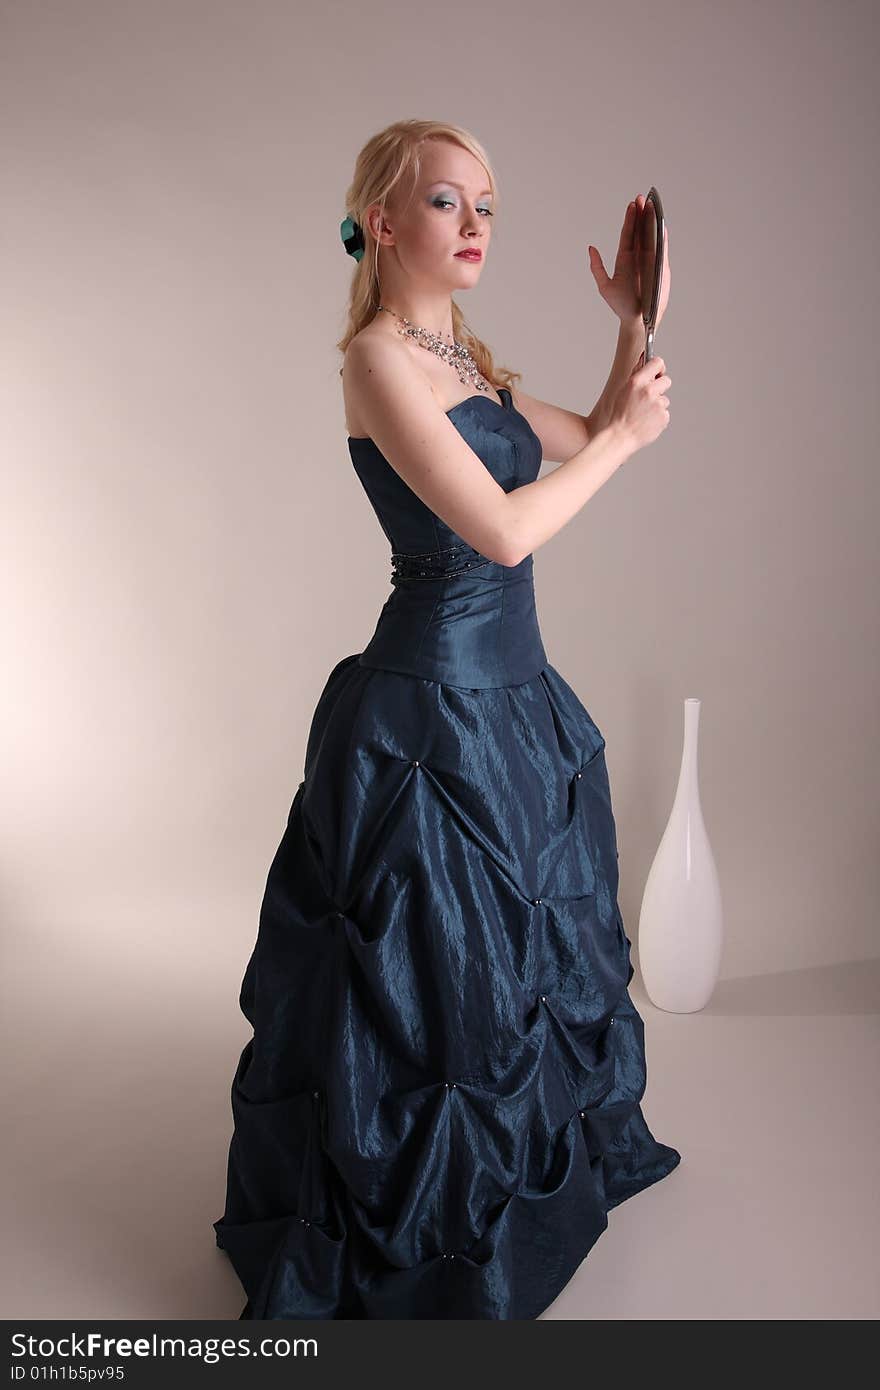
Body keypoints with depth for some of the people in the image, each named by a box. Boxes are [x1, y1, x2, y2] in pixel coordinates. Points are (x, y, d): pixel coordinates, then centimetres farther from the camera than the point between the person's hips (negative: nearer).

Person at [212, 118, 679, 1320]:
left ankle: (542, 1155, 49)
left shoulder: (468, 358, 11)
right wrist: (626, 436, -10)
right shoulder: (377, 356, -15)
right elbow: (505, 529, -22)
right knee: (430, 973, 4)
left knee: (521, 943, 24)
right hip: (436, 703, -9)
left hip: (514, 694, 9)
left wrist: (634, 328, 10)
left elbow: (589, 441, 22)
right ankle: (408, 1237, 28)